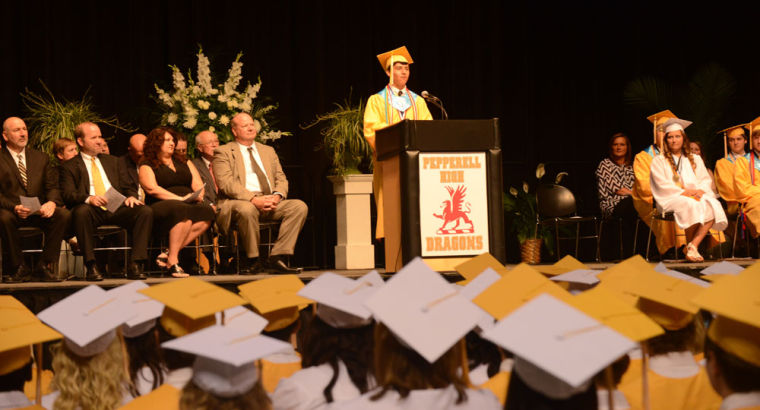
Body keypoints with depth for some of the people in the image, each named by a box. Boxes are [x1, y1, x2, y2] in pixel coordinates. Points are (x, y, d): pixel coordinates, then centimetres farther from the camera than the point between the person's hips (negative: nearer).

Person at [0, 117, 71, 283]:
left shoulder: (41, 158, 17)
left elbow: (52, 187, 10)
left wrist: (51, 203, -14)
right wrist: (15, 207, -24)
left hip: (39, 211, 3)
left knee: (64, 214, -26)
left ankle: (45, 265, -17)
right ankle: (19, 268, -19)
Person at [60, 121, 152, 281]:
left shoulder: (112, 161, 28)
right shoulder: (70, 166, 12)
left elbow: (126, 186, 22)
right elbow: (68, 195, -2)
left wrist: (131, 196, -3)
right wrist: (89, 198, -23)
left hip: (116, 208, 4)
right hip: (92, 209, -4)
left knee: (146, 211, -24)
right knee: (81, 211, -40)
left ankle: (135, 265, -27)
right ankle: (91, 266, -31)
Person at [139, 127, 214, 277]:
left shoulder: (184, 162, 26)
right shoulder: (147, 166, 9)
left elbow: (198, 184, 18)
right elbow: (152, 189, -7)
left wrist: (197, 196, -6)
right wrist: (180, 198, -15)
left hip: (189, 203, 5)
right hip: (162, 207, -5)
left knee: (207, 212, -30)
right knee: (184, 212, -39)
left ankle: (170, 255, -27)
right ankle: (172, 262, -34)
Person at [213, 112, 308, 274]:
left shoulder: (268, 151, 25)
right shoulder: (223, 152, 6)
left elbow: (281, 179, 18)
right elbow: (226, 183, -8)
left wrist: (277, 196, -7)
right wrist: (253, 199, -20)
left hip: (269, 202, 5)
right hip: (237, 202, -5)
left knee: (300, 206, -18)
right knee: (247, 209, -40)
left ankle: (277, 258, -21)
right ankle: (253, 260, -21)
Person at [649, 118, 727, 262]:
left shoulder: (695, 159, 23)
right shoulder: (658, 161, 10)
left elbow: (706, 180, 13)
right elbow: (662, 186, -2)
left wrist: (701, 190, -10)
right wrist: (685, 192, -14)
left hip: (696, 196, 4)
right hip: (671, 199, -4)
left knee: (713, 206, -31)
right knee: (692, 206, -37)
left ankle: (692, 246, -36)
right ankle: (690, 246, -20)